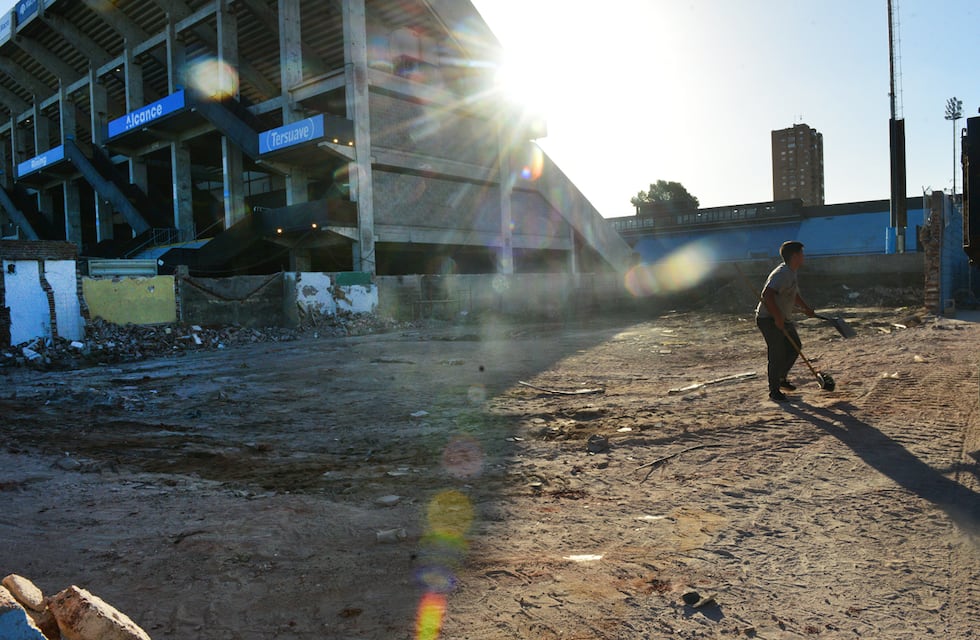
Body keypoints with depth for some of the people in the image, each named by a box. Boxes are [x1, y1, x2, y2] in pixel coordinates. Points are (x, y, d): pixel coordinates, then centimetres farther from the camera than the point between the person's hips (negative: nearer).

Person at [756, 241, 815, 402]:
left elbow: (794, 295, 28)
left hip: (782, 319, 11)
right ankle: (774, 392, 1)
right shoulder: (782, 274, -22)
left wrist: (806, 308, 17)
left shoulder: (791, 273, 12)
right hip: (768, 319, -11)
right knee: (777, 354, -9)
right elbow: (766, 296, -33)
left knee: (795, 347, 17)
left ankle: (781, 378, 31)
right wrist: (777, 318, -31)